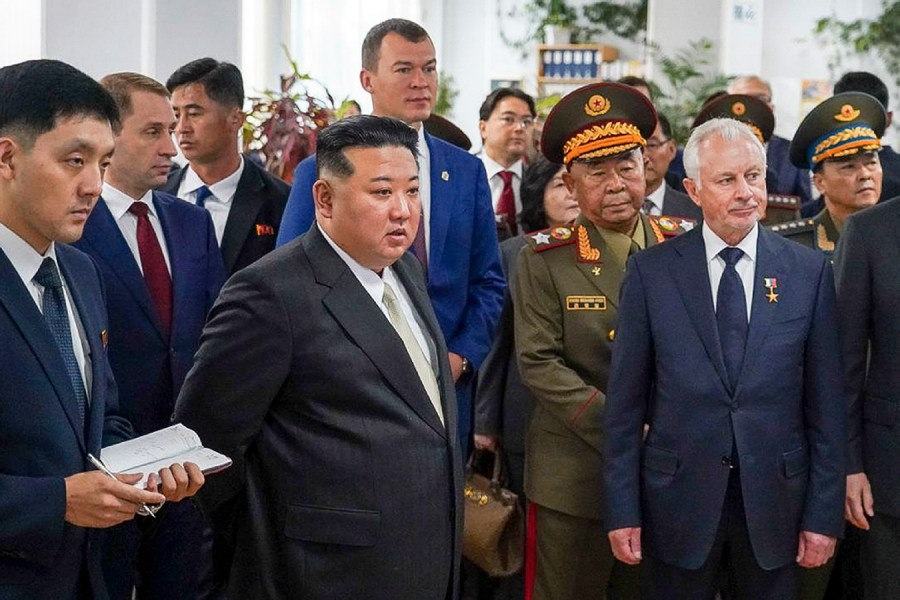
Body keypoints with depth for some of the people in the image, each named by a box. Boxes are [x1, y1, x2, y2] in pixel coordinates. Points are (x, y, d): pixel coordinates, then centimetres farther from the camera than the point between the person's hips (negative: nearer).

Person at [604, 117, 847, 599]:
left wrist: (825, 514, -1)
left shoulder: (810, 271, 1)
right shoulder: (651, 271, -1)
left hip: (775, 500, 1)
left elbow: (826, 402, 2)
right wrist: (622, 509, -2)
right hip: (677, 500, -1)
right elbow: (625, 400, 0)